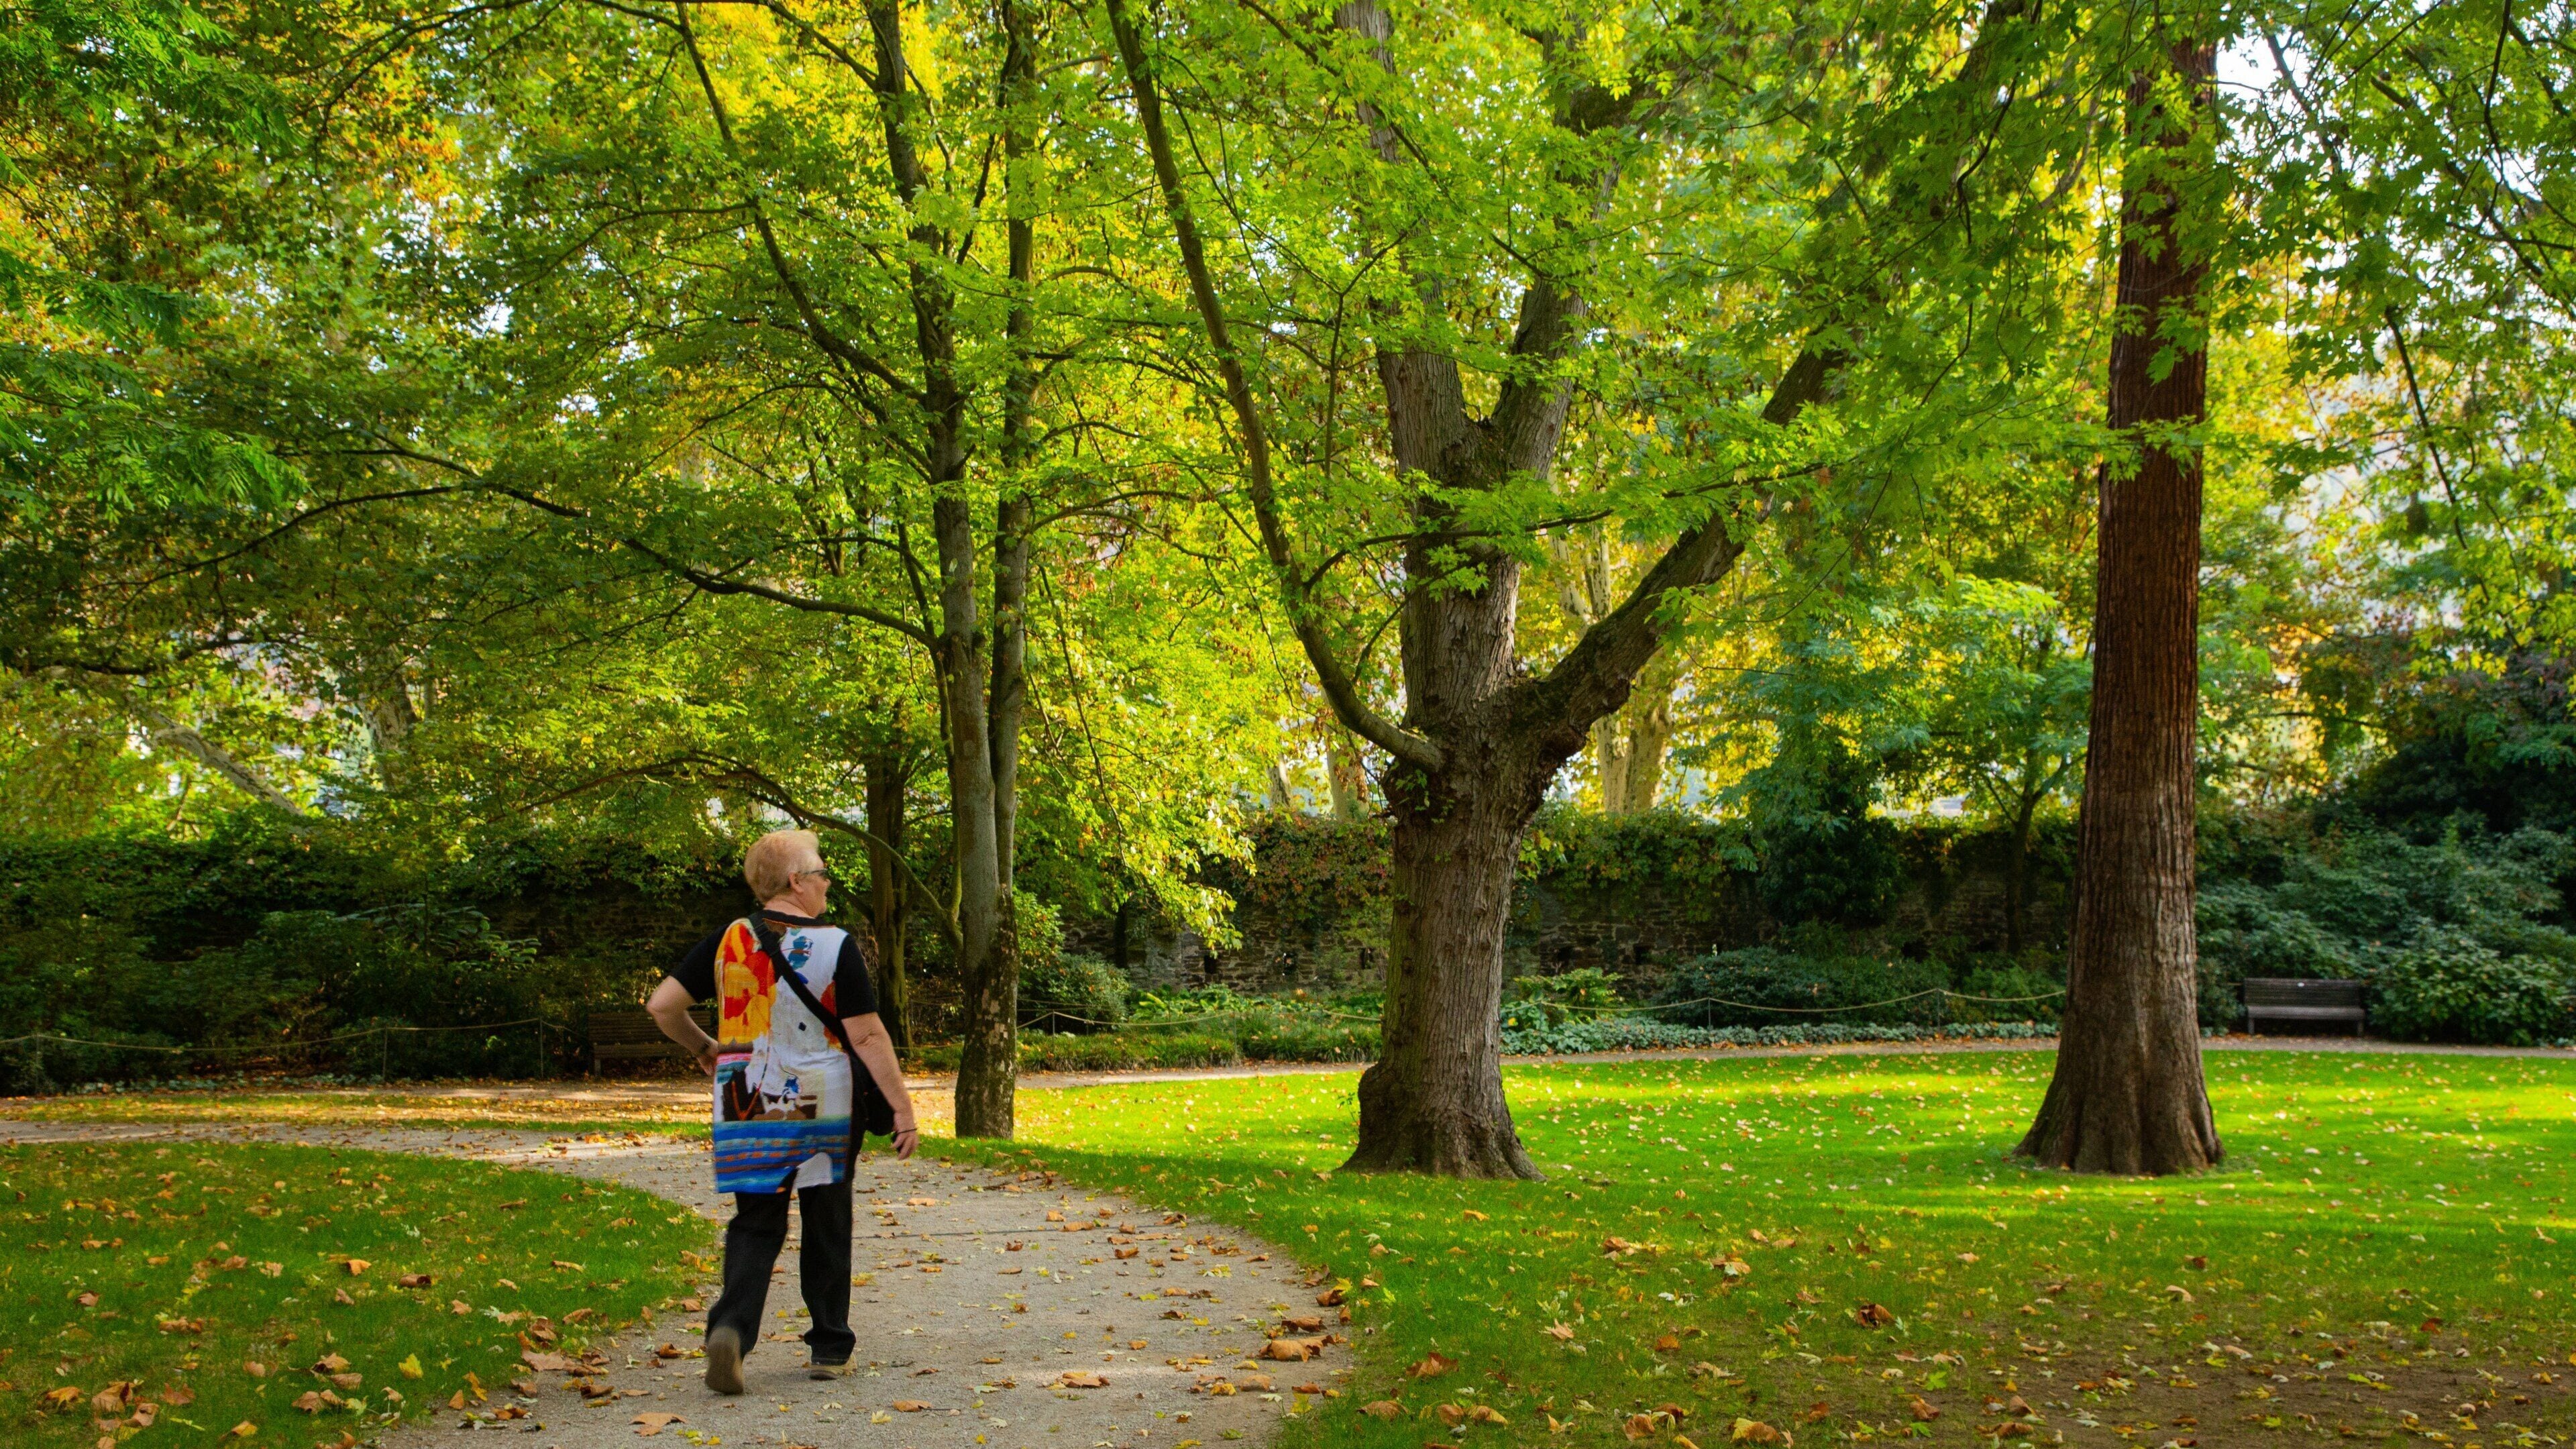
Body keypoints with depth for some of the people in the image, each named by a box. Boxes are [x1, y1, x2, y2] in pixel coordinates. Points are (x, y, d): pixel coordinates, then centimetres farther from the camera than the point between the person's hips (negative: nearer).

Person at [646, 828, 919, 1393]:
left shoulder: (727, 942, 1)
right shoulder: (836, 946, -10)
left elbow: (662, 1006, 1)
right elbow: (867, 1036, -12)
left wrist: (703, 1048, 19)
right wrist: (902, 1108, -7)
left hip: (746, 1111, 2)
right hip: (823, 1111, -2)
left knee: (755, 1224, 10)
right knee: (826, 1230, 12)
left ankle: (731, 1329, -14)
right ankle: (829, 1349, 21)